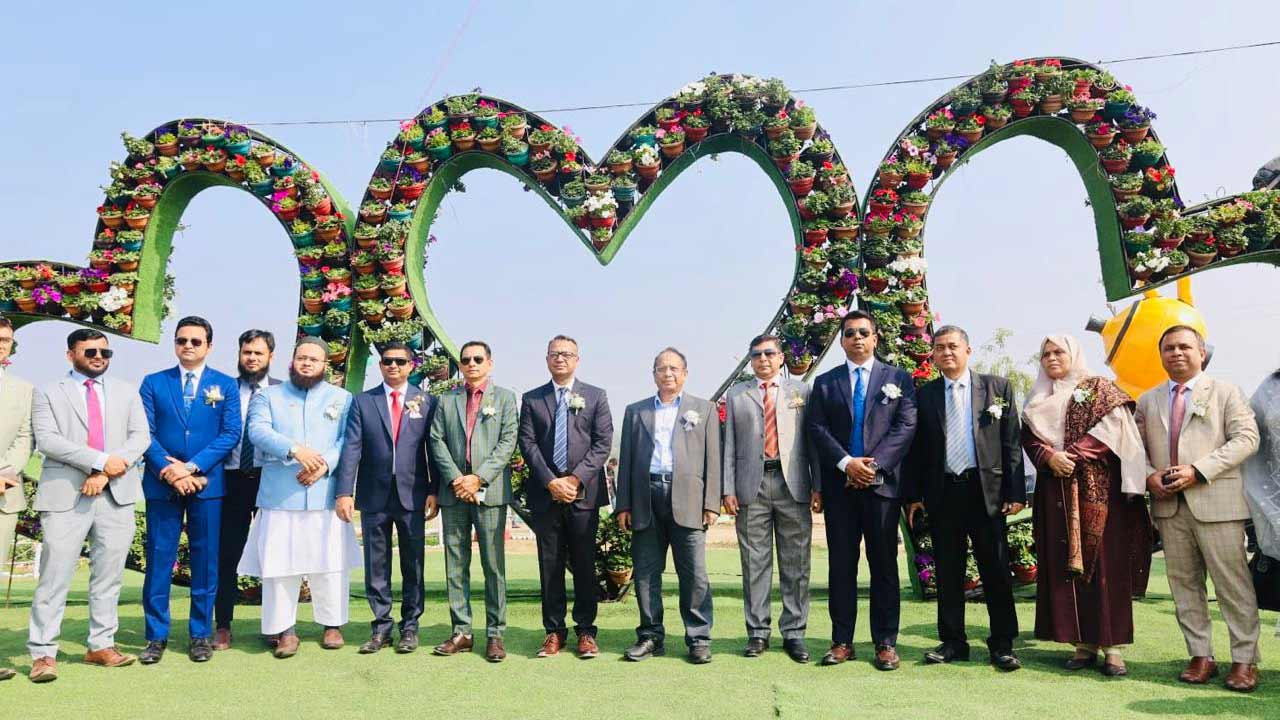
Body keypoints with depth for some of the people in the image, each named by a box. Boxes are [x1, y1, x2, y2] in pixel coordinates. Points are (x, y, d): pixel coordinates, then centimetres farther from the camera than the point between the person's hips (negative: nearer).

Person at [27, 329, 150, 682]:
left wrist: (106, 474, -10)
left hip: (116, 495, 3)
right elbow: (46, 440, -7)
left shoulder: (126, 392, 15)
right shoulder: (48, 394, 7)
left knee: (109, 575, 6)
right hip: (66, 495, -2)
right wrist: (101, 460, -16)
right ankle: (43, 653, 5)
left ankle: (101, 645, 16)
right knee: (55, 576, -3)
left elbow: (140, 437, 4)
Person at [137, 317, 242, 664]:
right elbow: (145, 432, 1)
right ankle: (156, 636, 14)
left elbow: (231, 433, -3)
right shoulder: (153, 383, 8)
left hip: (207, 483, 0)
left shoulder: (225, 385, 6)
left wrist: (191, 466, -13)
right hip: (161, 483, 1)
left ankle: (201, 634, 15)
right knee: (158, 559, 3)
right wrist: (167, 470, -14)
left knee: (205, 560, 5)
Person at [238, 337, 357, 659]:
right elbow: (258, 431, -5)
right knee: (279, 564, -1)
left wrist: (325, 464, -15)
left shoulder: (342, 398, 12)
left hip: (326, 495, 0)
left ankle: (333, 624, 19)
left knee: (329, 564, 4)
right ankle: (284, 630, 11)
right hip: (279, 496, 0)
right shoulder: (268, 396, 12)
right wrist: (294, 449, -21)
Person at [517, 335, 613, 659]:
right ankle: (554, 631, 13)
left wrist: (576, 479, -11)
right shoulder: (531, 399, 10)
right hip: (545, 493, 1)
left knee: (584, 563, 4)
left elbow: (603, 443, 0)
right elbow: (527, 444, 2)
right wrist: (551, 481, -10)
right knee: (550, 564, 5)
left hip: (583, 492, -1)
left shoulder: (596, 396, 7)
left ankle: (586, 631, 12)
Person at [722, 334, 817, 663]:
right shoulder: (736, 394, 13)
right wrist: (728, 489, 0)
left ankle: (794, 633, 11)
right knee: (755, 563, 4)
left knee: (796, 563, 3)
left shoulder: (801, 391, 11)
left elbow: (812, 439, 7)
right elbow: (729, 444, 8)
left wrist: (818, 485, -1)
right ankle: (757, 632, 12)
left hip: (793, 484, 0)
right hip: (752, 484, 0)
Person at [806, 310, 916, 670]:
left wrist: (874, 464, -13)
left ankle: (886, 642, 11)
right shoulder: (825, 382, 12)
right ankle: (842, 641, 11)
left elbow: (906, 426, -2)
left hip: (882, 481, -1)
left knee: (884, 563, 3)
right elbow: (816, 428, 2)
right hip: (839, 484, 1)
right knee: (841, 563, 5)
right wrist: (846, 463, -13)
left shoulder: (898, 378, 8)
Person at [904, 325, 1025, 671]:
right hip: (942, 493, 2)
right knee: (948, 572, 8)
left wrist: (1015, 492, -4)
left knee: (996, 571, 3)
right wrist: (912, 495, 2)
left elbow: (1012, 442, 2)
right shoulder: (924, 395, 8)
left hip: (986, 490, -1)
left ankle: (1002, 644, 15)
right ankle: (953, 642, 18)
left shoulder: (997, 387, 5)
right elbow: (915, 448, 7)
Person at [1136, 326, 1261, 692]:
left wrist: (1197, 470, -15)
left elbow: (1246, 438, -5)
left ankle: (1244, 659, 10)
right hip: (1169, 505, 4)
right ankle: (1201, 656, 16)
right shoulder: (1147, 400, 16)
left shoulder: (1225, 391, 5)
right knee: (1184, 582, 7)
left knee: (1233, 582, -1)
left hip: (1216, 502, -3)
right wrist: (1149, 476, -5)